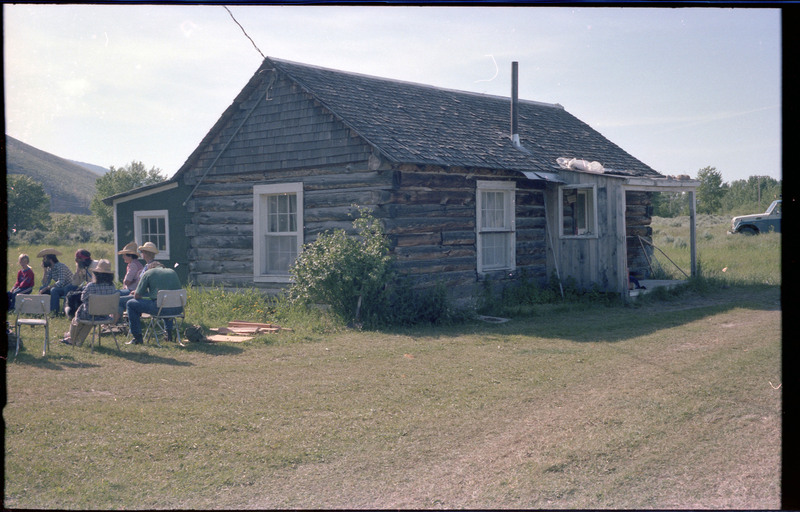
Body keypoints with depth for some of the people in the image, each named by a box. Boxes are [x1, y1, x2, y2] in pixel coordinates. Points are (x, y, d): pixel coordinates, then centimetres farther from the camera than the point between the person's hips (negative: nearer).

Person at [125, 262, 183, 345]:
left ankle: (137, 337, 14)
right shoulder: (173, 272, 20)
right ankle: (169, 333, 38)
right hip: (177, 309, 5)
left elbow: (137, 296, 5)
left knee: (130, 304, 13)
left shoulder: (148, 273, 8)